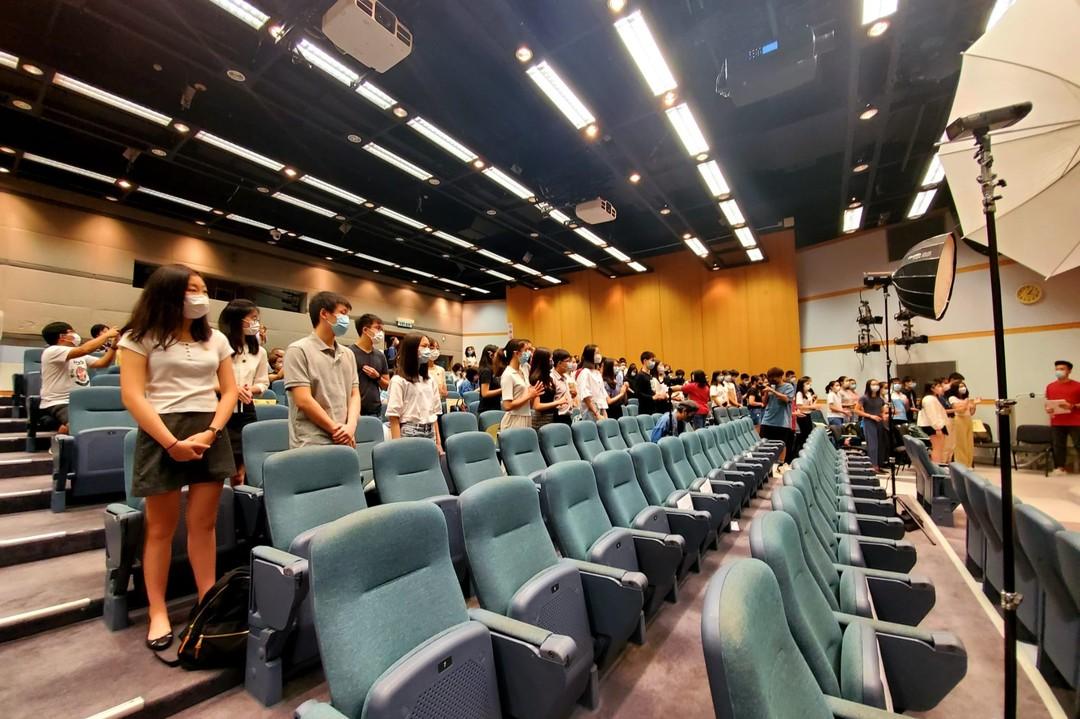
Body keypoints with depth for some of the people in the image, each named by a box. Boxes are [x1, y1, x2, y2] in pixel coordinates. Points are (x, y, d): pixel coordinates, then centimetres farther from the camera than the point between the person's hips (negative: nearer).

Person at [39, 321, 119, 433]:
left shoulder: (80, 355, 16)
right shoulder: (52, 351, -10)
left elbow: (102, 363, 12)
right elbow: (84, 349, -25)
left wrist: (114, 345, 1)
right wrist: (107, 334, -17)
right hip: (58, 403, -8)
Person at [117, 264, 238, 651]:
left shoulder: (216, 339, 11)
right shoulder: (140, 337, 1)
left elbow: (229, 391, 7)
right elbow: (132, 395, -7)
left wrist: (210, 432, -8)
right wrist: (171, 442, -15)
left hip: (209, 434, 3)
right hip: (161, 435, -2)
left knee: (203, 523, 7)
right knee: (160, 527, 6)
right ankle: (158, 612, 19)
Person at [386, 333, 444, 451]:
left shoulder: (430, 379, 11)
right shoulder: (399, 380, -8)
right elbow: (394, 416, -11)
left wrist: (438, 441, 9)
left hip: (430, 433, 6)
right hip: (410, 433, -6)